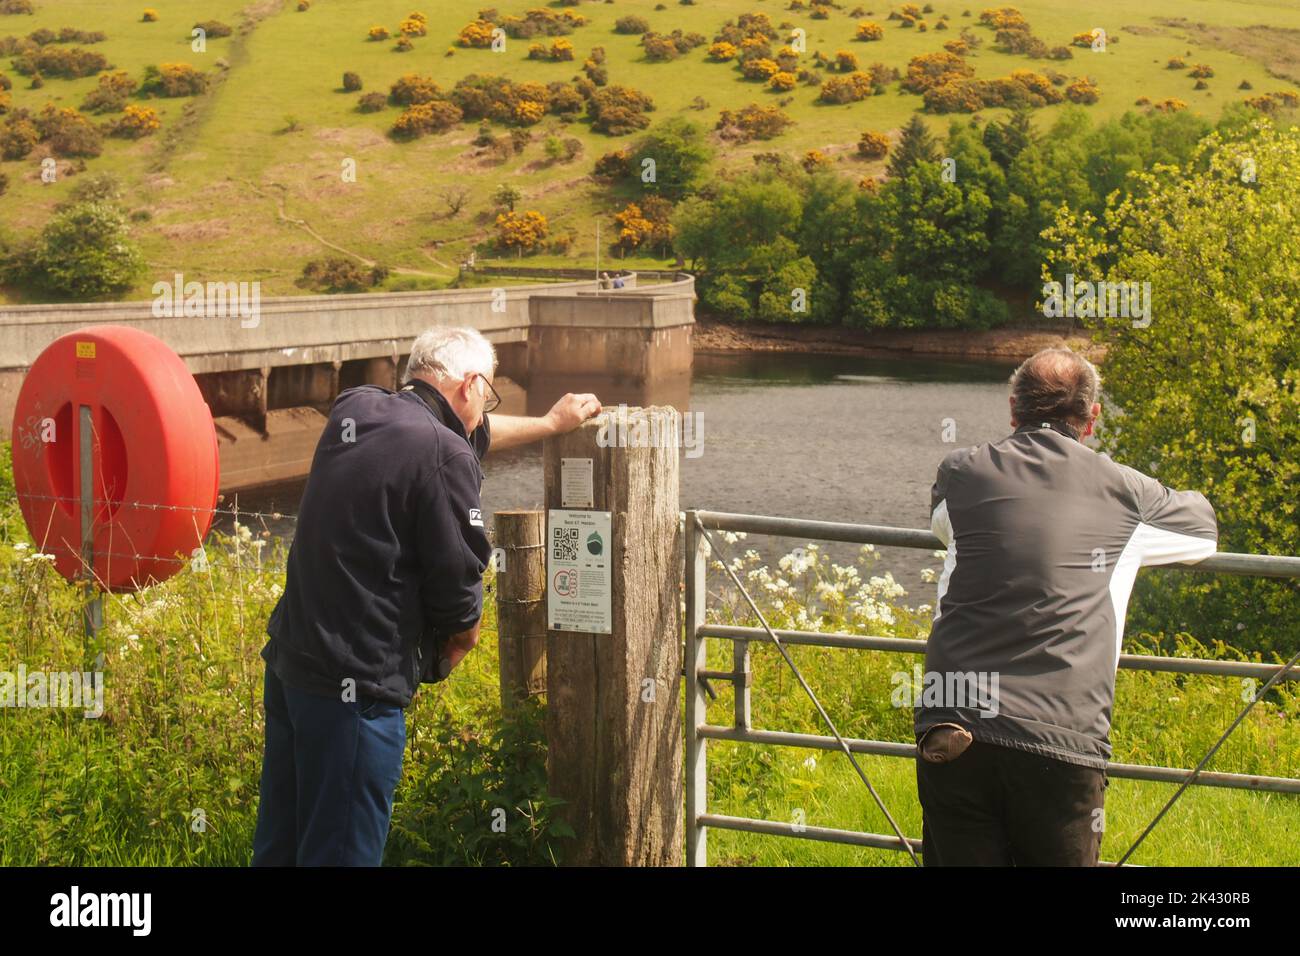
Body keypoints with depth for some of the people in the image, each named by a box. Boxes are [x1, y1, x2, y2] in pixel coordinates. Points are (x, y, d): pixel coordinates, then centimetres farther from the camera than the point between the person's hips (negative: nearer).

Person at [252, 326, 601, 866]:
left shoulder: (355, 411, 9)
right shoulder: (444, 457, -16)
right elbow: (457, 579, -12)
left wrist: (549, 425, 38)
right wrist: (460, 638, 11)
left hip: (289, 660, 9)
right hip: (354, 688, -9)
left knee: (278, 845, 16)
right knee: (341, 850, 0)